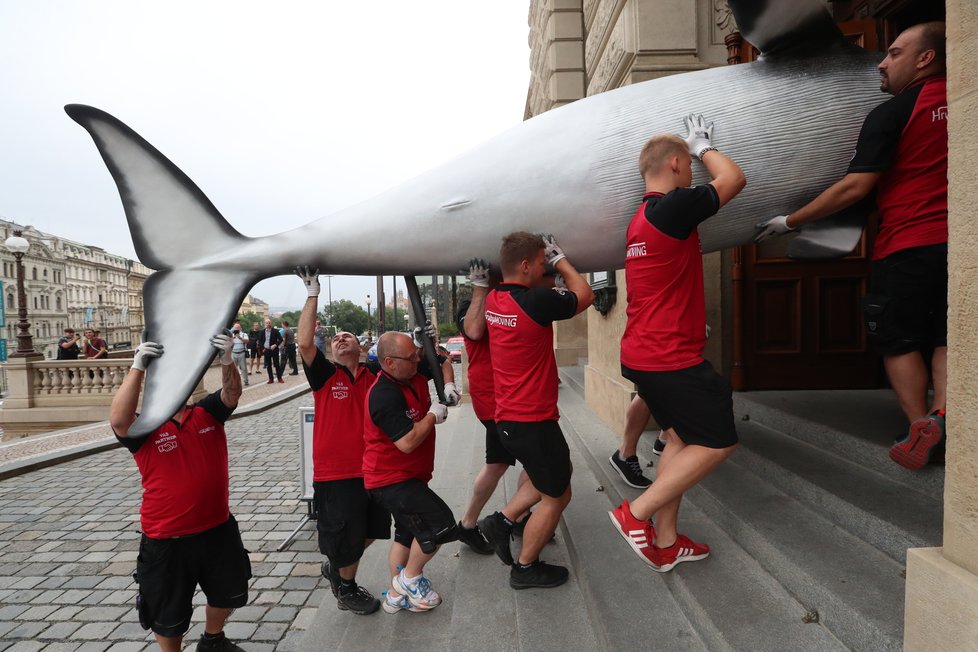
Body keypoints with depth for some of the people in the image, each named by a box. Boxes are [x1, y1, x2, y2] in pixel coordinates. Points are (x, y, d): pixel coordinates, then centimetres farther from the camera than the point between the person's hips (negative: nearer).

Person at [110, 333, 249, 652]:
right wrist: (138, 367, -37)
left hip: (218, 528, 4)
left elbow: (232, 394, -19)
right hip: (167, 540, -4)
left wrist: (226, 360, -39)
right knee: (168, 615, 15)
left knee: (228, 593, 25)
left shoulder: (207, 413, -2)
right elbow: (118, 420, -31)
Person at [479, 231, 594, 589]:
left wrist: (547, 257, 13)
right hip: (532, 422, -9)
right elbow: (584, 295, -7)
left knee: (555, 473, 28)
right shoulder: (536, 301, -24)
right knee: (556, 496, 13)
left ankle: (501, 521, 25)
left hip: (507, 418, 9)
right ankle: (525, 568, 28)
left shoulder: (493, 300, 1)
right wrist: (560, 258, 2)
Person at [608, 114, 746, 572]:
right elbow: (734, 179, -7)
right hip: (671, 358, -10)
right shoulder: (672, 207, -16)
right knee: (718, 442, 1)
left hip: (643, 354, 10)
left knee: (680, 438, 18)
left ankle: (664, 542, 24)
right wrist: (703, 145, 10)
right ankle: (636, 513, 1)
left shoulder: (641, 219, 15)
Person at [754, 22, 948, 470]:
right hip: (953, 240, 6)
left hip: (908, 245, -5)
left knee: (899, 341, 9)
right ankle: (945, 412, -4)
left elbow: (856, 187, -13)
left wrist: (790, 221, -8)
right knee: (942, 338, 14)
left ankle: (921, 428, 2)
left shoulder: (891, 113, -8)